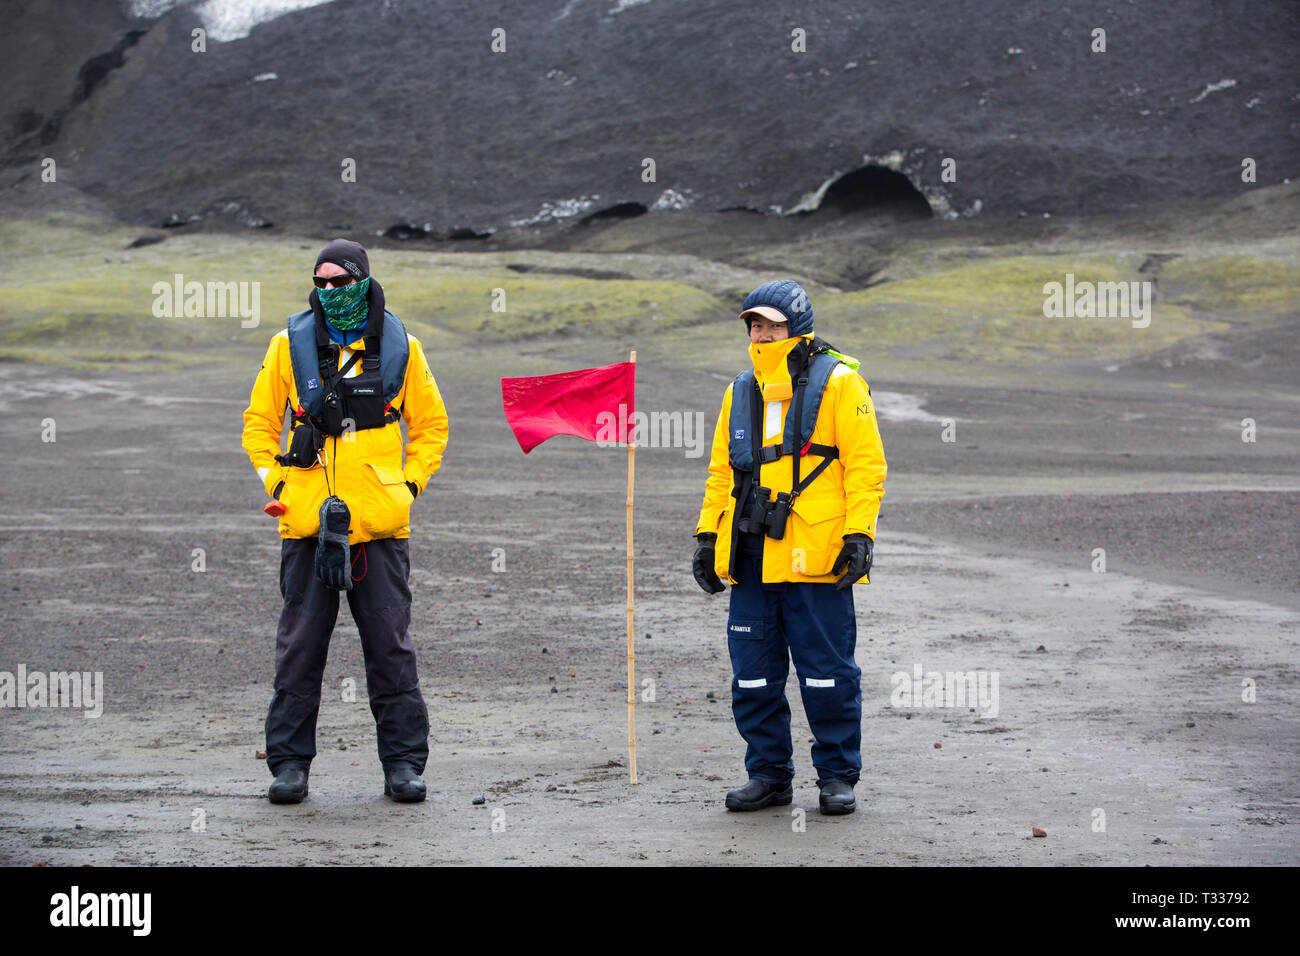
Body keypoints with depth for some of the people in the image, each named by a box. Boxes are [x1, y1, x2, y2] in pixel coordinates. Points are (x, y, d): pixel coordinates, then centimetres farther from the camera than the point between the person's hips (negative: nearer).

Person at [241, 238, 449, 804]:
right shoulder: (291, 344, 5)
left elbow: (431, 424, 15)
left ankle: (403, 763, 10)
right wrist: (277, 483, 2)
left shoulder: (400, 347, 5)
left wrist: (409, 484, 4)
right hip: (307, 521, 0)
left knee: (391, 647, 3)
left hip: (380, 523, 0)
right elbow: (259, 421, 13)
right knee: (299, 647, 2)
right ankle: (290, 763, 9)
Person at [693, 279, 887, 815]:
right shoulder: (741, 392, 17)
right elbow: (722, 470, 22)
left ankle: (837, 778, 10)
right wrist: (708, 534, 14)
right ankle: (768, 775, 17)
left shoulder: (838, 383, 0)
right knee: (753, 676, 7)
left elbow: (865, 464, -5)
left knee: (827, 674, -1)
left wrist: (859, 534, -13)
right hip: (751, 560, 6)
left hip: (817, 560, -6)